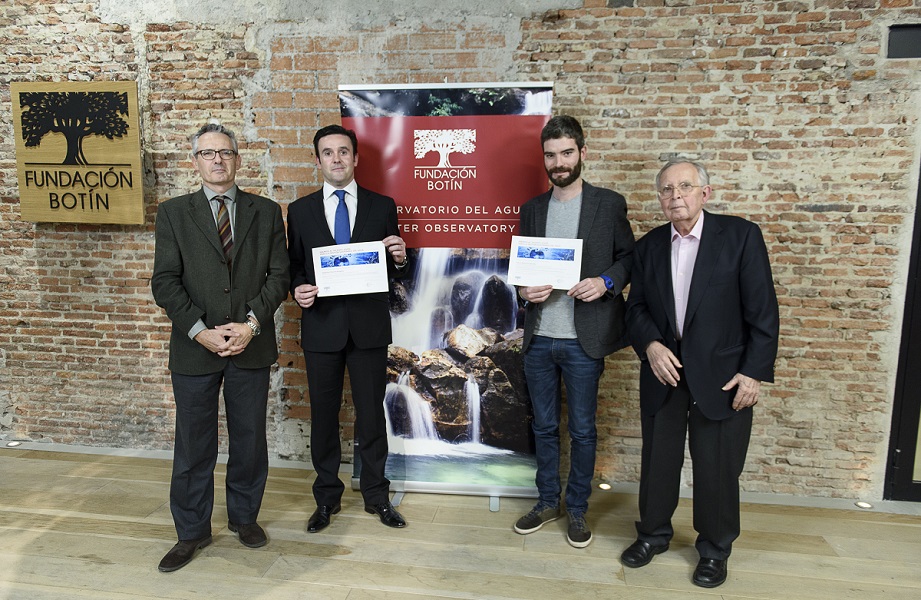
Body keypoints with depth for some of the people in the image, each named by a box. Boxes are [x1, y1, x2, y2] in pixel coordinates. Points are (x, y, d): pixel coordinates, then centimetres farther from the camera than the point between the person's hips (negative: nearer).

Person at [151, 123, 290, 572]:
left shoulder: (266, 212, 6)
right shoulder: (173, 213, 4)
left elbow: (279, 274, 1)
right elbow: (165, 282, -2)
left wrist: (252, 323, -12)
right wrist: (201, 331, -13)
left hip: (252, 345, 1)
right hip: (194, 348, 0)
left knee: (249, 438, 13)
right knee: (193, 445, 9)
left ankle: (244, 516, 33)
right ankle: (192, 532, 27)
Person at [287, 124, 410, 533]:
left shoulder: (382, 206, 3)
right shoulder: (300, 211, 6)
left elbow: (393, 270, 6)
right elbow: (293, 268, 9)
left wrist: (400, 258, -17)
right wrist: (297, 290, -12)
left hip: (369, 326, -1)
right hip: (321, 326, 1)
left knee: (371, 413, 9)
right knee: (323, 414, 11)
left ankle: (376, 495, 27)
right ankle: (327, 497, 30)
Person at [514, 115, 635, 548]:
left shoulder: (609, 204, -1)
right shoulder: (532, 209, 9)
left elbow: (629, 257, 3)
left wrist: (606, 282, -17)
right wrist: (524, 290, -8)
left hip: (583, 338, -3)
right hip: (538, 338, 4)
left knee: (582, 430, 8)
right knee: (544, 426, 15)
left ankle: (577, 509, 27)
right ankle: (548, 501, 32)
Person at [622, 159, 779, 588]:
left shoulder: (741, 236, -7)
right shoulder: (649, 246, 5)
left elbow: (763, 311, -8)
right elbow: (636, 308, 8)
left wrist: (755, 372, -12)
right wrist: (650, 345, -11)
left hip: (721, 376, -3)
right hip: (663, 373, 3)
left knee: (717, 468, 8)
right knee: (657, 460, 15)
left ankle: (715, 549, 31)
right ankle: (653, 534, 36)